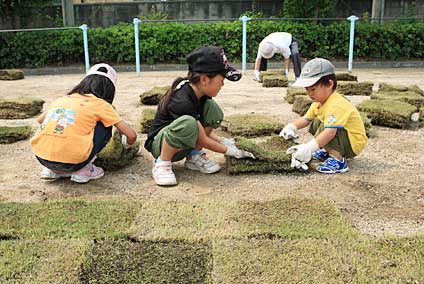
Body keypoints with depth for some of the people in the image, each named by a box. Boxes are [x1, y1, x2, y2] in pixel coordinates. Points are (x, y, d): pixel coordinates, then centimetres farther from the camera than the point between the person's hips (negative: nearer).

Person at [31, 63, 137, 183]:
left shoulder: (63, 99, 20)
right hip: (70, 161, -5)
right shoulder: (101, 104, 7)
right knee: (105, 126, 15)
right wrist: (127, 145, 28)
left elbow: (40, 120, 33)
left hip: (41, 157, 5)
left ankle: (52, 170, 19)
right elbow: (131, 135, 4)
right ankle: (83, 170, 7)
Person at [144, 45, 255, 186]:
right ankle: (161, 164, -17)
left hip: (184, 144, 8)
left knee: (212, 108, -11)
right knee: (188, 123, -39)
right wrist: (229, 150, -11)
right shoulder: (181, 102, -32)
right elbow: (202, 141, -22)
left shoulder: (200, 93, -7)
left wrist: (222, 140, -2)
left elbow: (202, 130, 9)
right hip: (159, 143, -8)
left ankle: (194, 156, -2)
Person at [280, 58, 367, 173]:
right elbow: (306, 118, 12)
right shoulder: (319, 102, 1)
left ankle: (338, 160, -20)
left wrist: (309, 148, -48)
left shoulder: (335, 105, -31)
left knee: (324, 128, -30)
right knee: (315, 124, 14)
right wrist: (291, 127, -6)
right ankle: (327, 151, 18)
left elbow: (330, 132, -42)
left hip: (354, 142, -10)